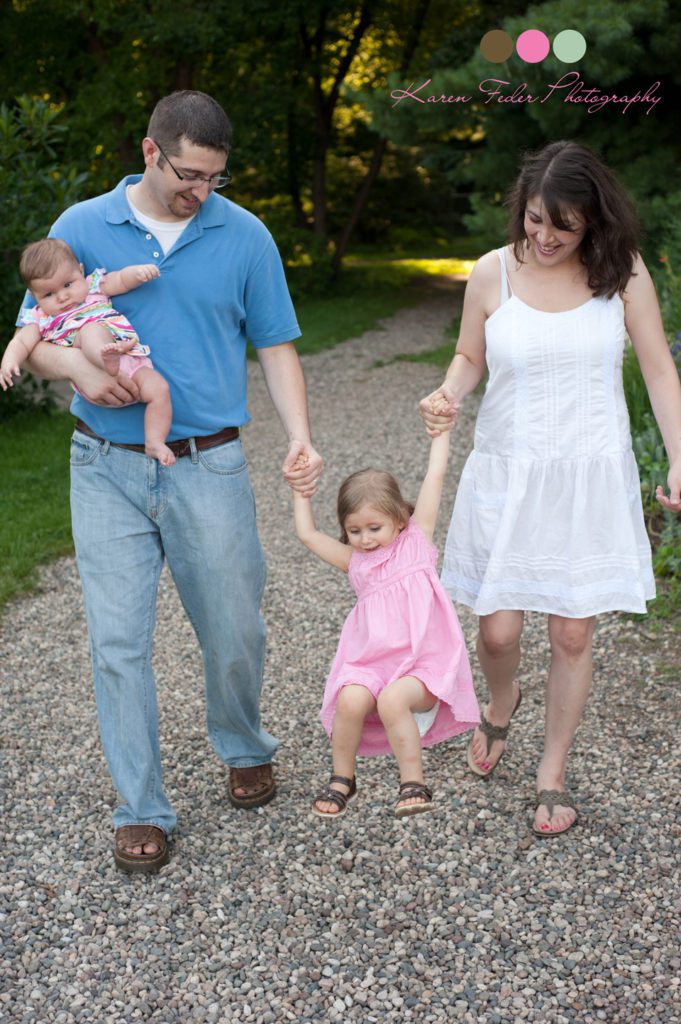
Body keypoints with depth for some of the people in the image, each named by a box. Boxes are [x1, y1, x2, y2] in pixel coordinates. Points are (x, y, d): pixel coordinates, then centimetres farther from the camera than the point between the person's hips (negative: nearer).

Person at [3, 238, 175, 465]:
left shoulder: (94, 286, 22)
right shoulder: (41, 319, 19)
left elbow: (122, 280, 12)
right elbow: (22, 342, 10)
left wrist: (138, 271, -11)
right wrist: (9, 362, -12)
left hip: (131, 360, 3)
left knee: (159, 388, -20)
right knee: (92, 329, -29)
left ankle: (154, 442, -12)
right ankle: (107, 360, -59)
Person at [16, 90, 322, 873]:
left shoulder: (245, 236, 2)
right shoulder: (81, 228, 2)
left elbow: (275, 347, 5)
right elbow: (35, 338, 6)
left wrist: (299, 436, -10)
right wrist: (78, 368, -17)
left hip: (208, 468, 0)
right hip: (108, 470, 0)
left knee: (234, 632, 9)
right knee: (119, 642, 1)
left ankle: (244, 749, 38)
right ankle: (141, 808, 15)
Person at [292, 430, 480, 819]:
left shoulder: (416, 539, 7)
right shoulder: (355, 561, 14)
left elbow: (434, 477, 6)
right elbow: (308, 534, 13)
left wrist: (440, 431, 9)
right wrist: (301, 490, 15)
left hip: (424, 663, -3)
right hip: (372, 662, 3)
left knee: (393, 699, -32)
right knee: (351, 699, -26)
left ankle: (414, 783, -16)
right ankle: (342, 778, -2)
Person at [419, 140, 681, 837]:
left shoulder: (622, 273, -4)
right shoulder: (493, 273, -3)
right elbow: (469, 357, 9)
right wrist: (446, 396, -13)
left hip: (592, 478, 0)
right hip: (508, 473, 0)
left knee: (572, 634, 5)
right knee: (498, 629, 1)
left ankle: (553, 774, 26)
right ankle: (501, 706, 39)